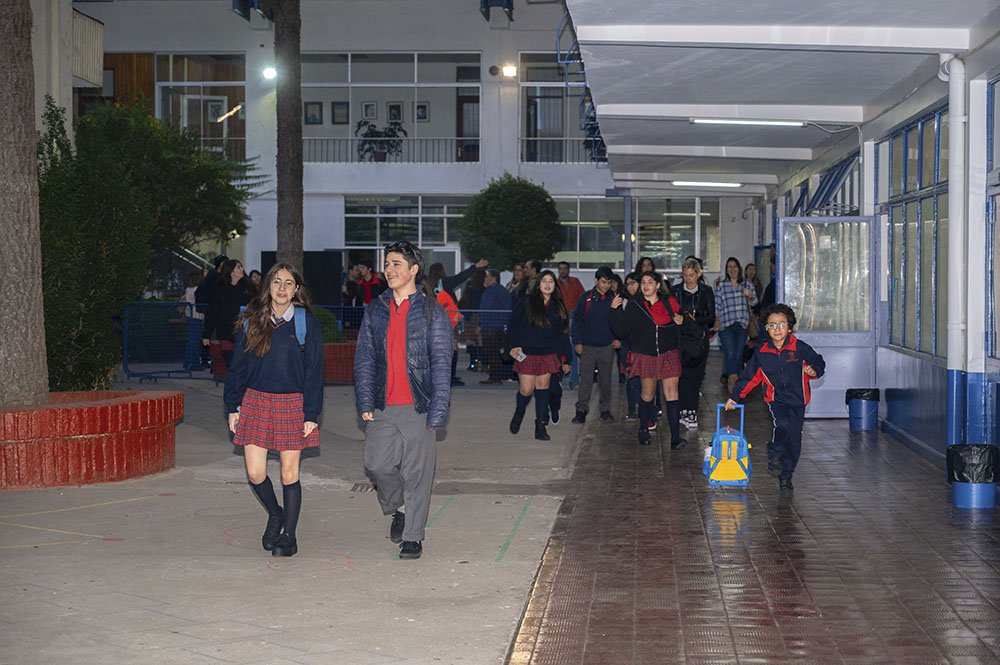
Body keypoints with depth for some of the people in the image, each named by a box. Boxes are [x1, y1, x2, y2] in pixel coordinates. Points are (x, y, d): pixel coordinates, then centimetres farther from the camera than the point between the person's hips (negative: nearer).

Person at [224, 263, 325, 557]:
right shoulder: (251, 321, 5)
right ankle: (275, 514, 29)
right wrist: (233, 406, 5)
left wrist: (311, 414, -7)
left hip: (292, 404, -2)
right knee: (255, 473, 0)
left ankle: (289, 535, 16)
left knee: (289, 474, 2)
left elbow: (314, 371, -2)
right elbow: (238, 366, 9)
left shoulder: (306, 323, -2)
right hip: (255, 401, 2)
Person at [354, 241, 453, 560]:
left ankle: (412, 536, 14)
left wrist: (437, 411, -10)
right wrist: (365, 402, 2)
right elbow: (364, 358, 11)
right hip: (383, 407, 3)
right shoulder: (374, 310, 10)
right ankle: (398, 508, 26)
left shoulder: (432, 312, -1)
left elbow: (441, 364, -4)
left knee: (417, 473, 1)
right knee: (376, 464, -4)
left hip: (418, 407, -3)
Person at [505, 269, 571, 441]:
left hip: (548, 354, 3)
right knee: (526, 390, -5)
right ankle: (518, 414, 26)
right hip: (527, 354, -3)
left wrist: (566, 359, 10)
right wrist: (513, 345, -11)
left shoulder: (558, 307, 8)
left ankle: (541, 427, 7)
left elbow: (564, 334, 12)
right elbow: (513, 325, 0)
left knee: (542, 388, 2)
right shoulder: (526, 302, -2)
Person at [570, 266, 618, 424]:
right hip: (588, 346, -2)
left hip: (607, 346, 2)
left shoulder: (613, 299, 3)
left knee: (605, 379, 9)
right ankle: (581, 410, 2)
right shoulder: (586, 298, -2)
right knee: (586, 379, -3)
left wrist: (618, 338, -1)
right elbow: (576, 320, 1)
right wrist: (577, 342, -4)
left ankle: (605, 410, 19)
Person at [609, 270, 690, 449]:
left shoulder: (669, 303, 3)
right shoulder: (634, 306, 2)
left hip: (668, 354, 0)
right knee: (647, 394, 7)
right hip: (645, 355, 0)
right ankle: (644, 429, 30)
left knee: (671, 393, -9)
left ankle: (675, 437, -11)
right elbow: (621, 331, -1)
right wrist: (615, 312, -11)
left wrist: (681, 322, -7)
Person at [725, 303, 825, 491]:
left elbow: (818, 362, 4)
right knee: (782, 425, -28)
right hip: (776, 399, -1)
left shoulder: (800, 348, -5)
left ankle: (785, 477, 19)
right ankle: (774, 456, -2)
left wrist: (814, 371, -20)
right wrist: (734, 396, 10)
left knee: (794, 439, 4)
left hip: (797, 400, 1)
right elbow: (749, 376, 9)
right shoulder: (762, 353, 0)